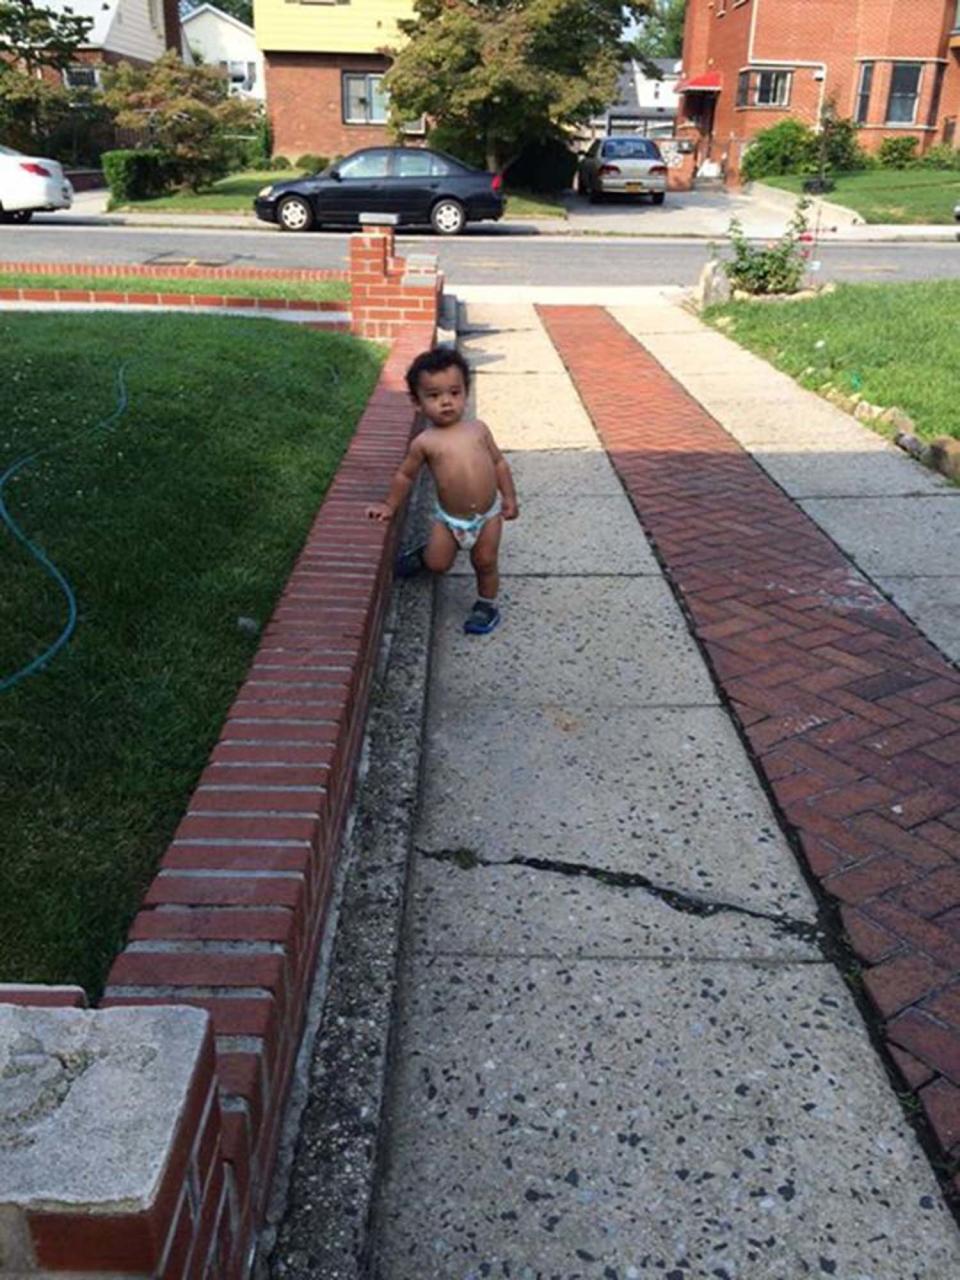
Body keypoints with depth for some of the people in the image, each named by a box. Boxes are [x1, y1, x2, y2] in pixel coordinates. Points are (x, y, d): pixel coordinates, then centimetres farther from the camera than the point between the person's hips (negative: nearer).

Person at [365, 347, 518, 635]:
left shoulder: (478, 430, -3)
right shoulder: (424, 443, -9)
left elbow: (498, 462, 6)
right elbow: (405, 475, 4)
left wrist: (509, 497, 2)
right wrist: (391, 506, 8)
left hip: (488, 514, 1)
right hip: (449, 518, -1)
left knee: (485, 562, 8)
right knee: (437, 564, 7)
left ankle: (487, 604, 32)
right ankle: (425, 553, 42)